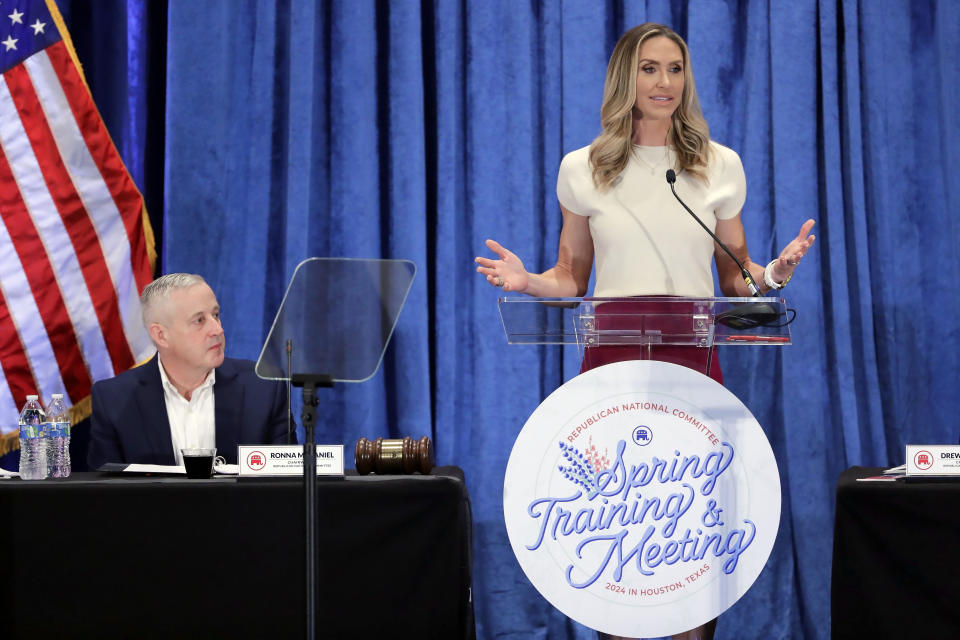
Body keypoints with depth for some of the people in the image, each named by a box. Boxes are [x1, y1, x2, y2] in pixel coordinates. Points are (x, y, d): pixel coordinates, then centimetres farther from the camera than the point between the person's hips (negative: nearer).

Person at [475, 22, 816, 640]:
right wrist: (528, 281, -7)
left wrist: (775, 272, -8)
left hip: (692, 362, 0)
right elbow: (571, 277, 13)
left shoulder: (719, 166, 7)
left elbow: (736, 277, 12)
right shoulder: (583, 168, 6)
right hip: (611, 361, 0)